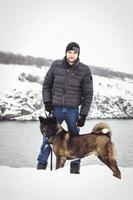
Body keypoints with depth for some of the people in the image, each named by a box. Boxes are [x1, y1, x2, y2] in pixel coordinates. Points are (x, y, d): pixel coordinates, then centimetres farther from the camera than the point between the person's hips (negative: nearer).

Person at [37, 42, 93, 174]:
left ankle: (75, 166, 20)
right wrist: (47, 101, -1)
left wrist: (83, 114, -5)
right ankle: (41, 164, 13)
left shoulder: (84, 70, -5)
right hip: (56, 108, 1)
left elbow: (88, 94, -1)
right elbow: (46, 84, 11)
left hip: (73, 110, -1)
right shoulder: (56, 65, -1)